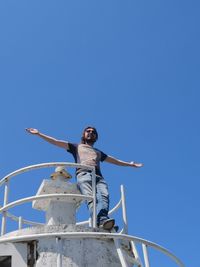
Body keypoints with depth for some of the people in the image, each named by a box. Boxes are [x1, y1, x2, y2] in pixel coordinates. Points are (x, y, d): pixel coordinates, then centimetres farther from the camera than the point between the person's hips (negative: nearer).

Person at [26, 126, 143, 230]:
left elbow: (114, 160, 49)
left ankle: (101, 219, -56)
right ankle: (102, 220, -55)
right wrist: (39, 133, 18)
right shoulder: (76, 147, 32)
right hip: (83, 174, -3)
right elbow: (55, 142, 26)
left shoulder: (99, 152, 43)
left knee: (104, 196, -31)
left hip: (99, 176, 3)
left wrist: (130, 164, 48)